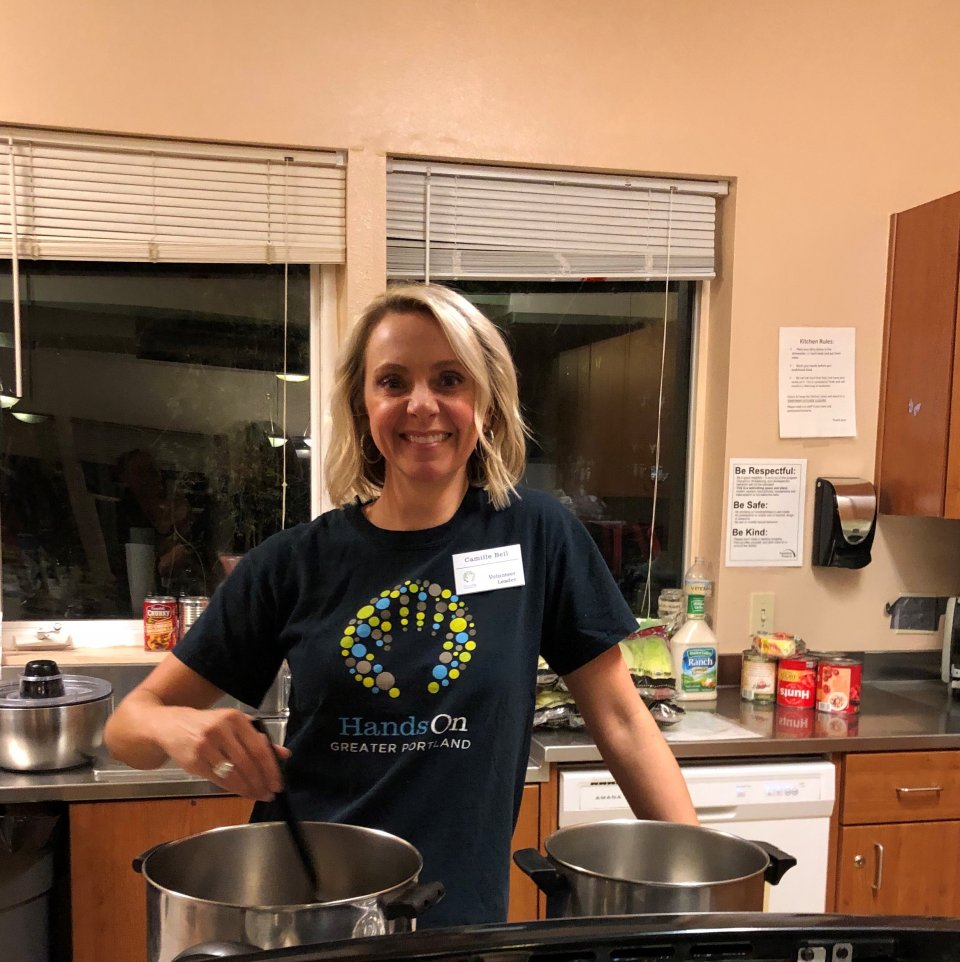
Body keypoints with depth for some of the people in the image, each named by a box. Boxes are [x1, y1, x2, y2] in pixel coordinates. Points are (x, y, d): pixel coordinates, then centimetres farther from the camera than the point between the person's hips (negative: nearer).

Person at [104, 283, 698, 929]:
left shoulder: (537, 534, -8)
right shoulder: (296, 562, -6)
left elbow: (620, 719, -3)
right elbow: (131, 720, -1)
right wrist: (175, 728, -22)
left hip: (464, 919, -2)